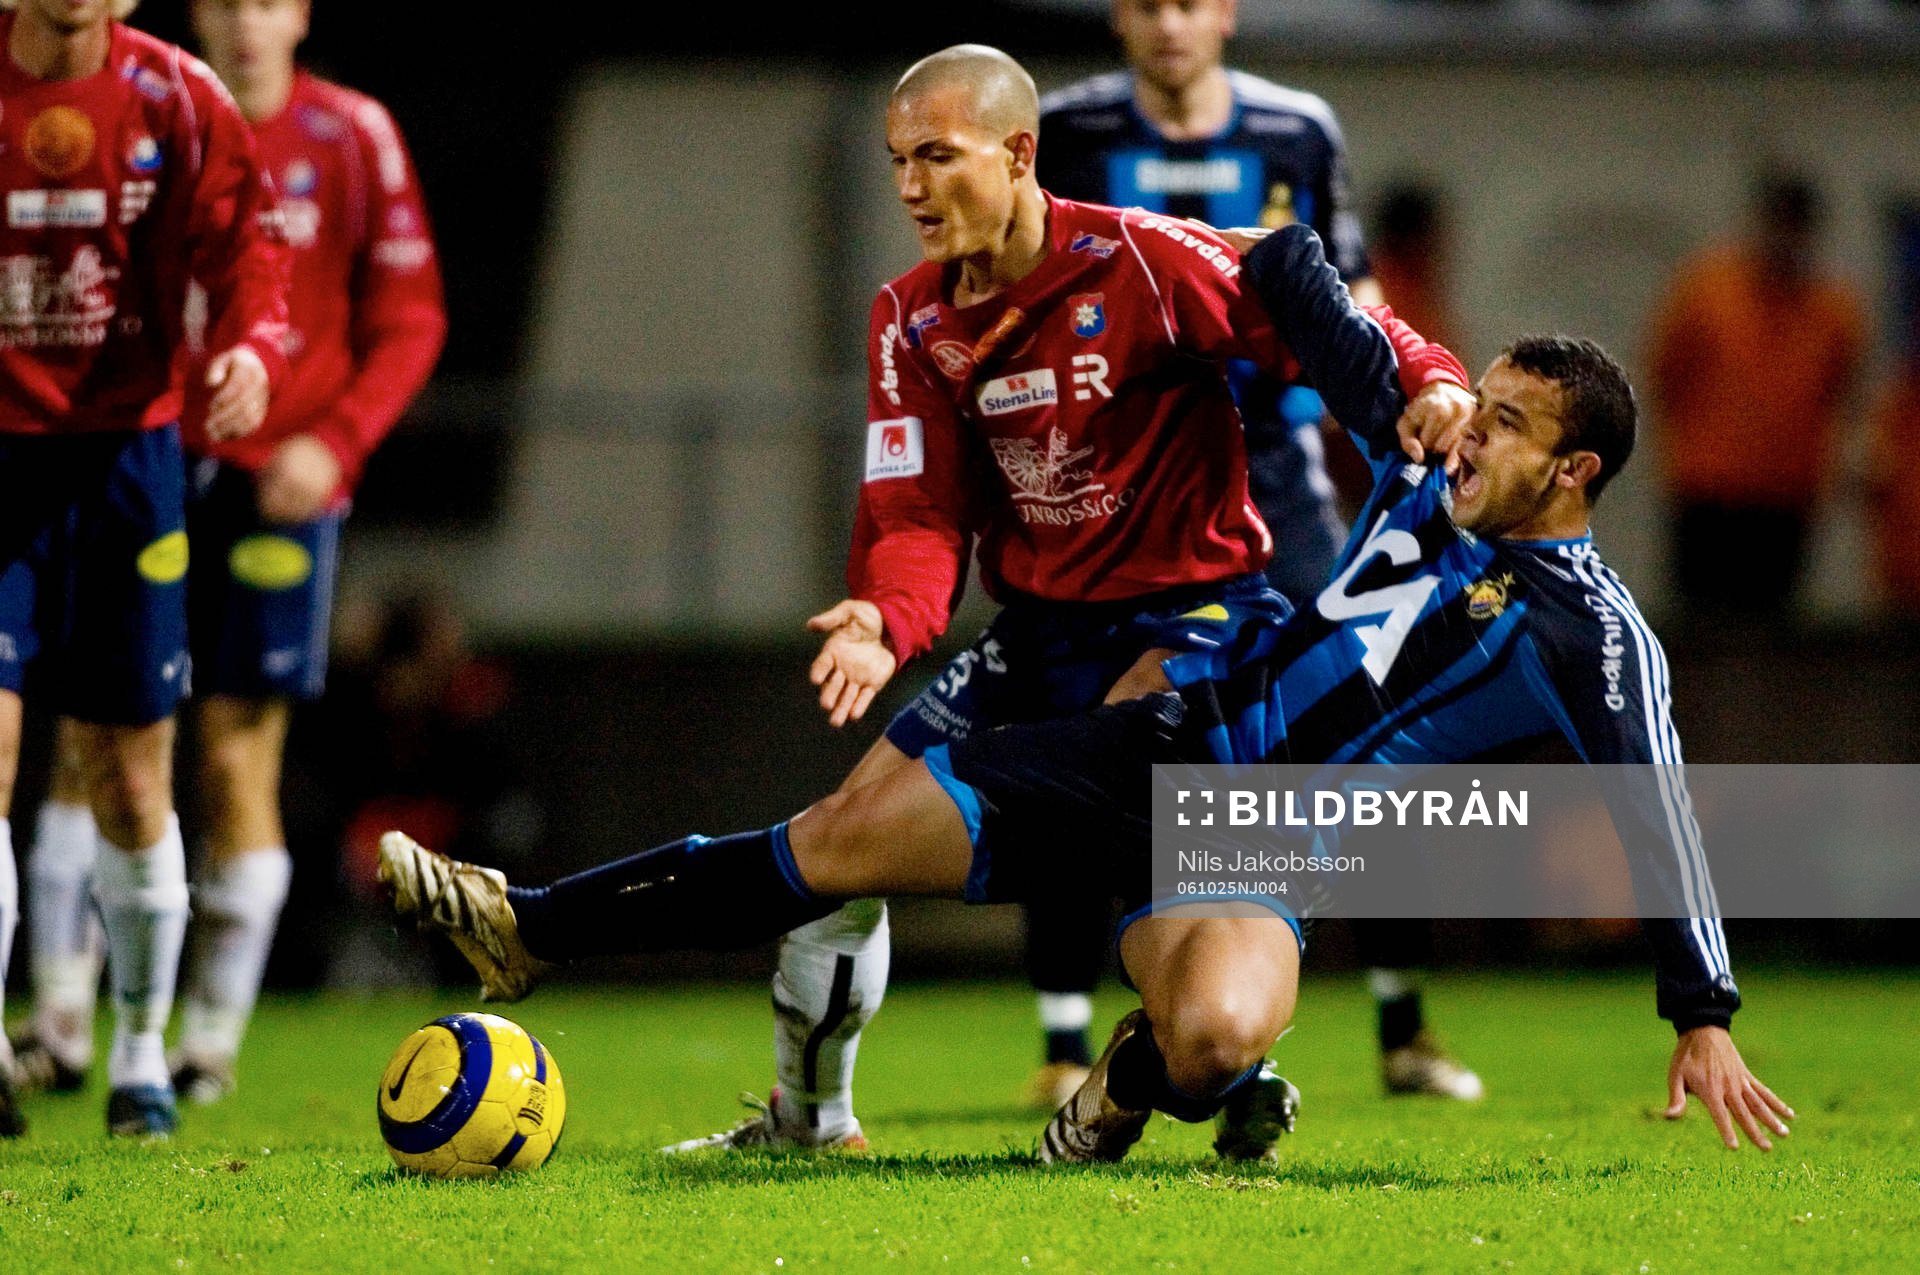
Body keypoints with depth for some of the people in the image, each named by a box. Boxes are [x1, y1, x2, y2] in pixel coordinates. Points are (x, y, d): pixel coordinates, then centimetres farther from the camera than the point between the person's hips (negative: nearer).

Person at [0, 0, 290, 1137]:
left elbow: (243, 242, -3)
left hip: (125, 453, 1)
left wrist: (254, 346, -23)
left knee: (130, 779, 5)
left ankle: (141, 1054, 22)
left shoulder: (174, 98, -2)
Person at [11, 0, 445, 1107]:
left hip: (280, 479, -1)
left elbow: (411, 321, 4)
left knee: (240, 755, -2)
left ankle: (214, 1037, 6)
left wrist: (336, 442, -10)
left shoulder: (352, 138, 2)